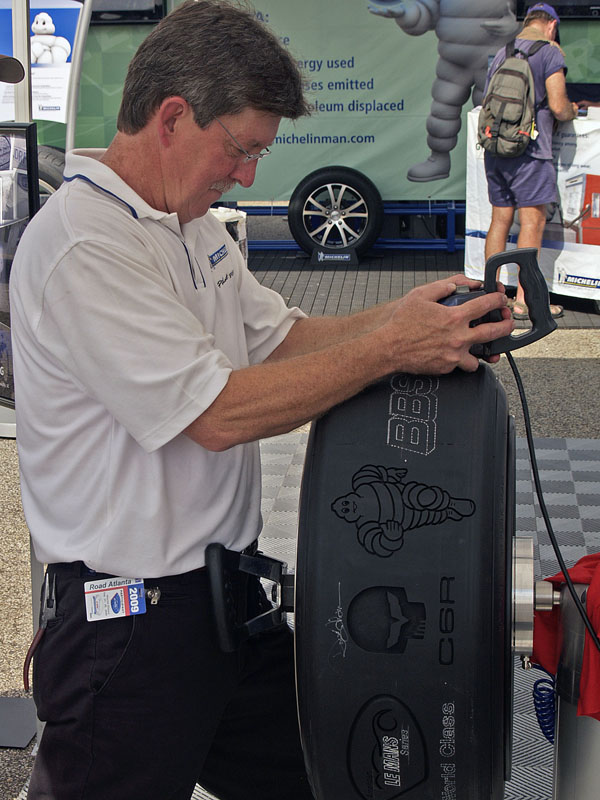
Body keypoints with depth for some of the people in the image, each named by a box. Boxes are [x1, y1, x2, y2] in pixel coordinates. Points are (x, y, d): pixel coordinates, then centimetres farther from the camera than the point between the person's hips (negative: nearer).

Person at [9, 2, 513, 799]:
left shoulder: (192, 225, 9)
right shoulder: (82, 248, -21)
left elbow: (282, 338, 13)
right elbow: (218, 416, -24)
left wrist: (408, 315, -2)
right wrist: (392, 349, -20)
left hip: (225, 584, 9)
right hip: (131, 615, -9)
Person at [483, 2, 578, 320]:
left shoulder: (501, 54, 17)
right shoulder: (549, 52, -5)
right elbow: (559, 107, -12)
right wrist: (572, 111, 11)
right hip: (528, 150, -7)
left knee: (500, 219, 12)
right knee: (532, 221, -3)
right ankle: (523, 301, -3)